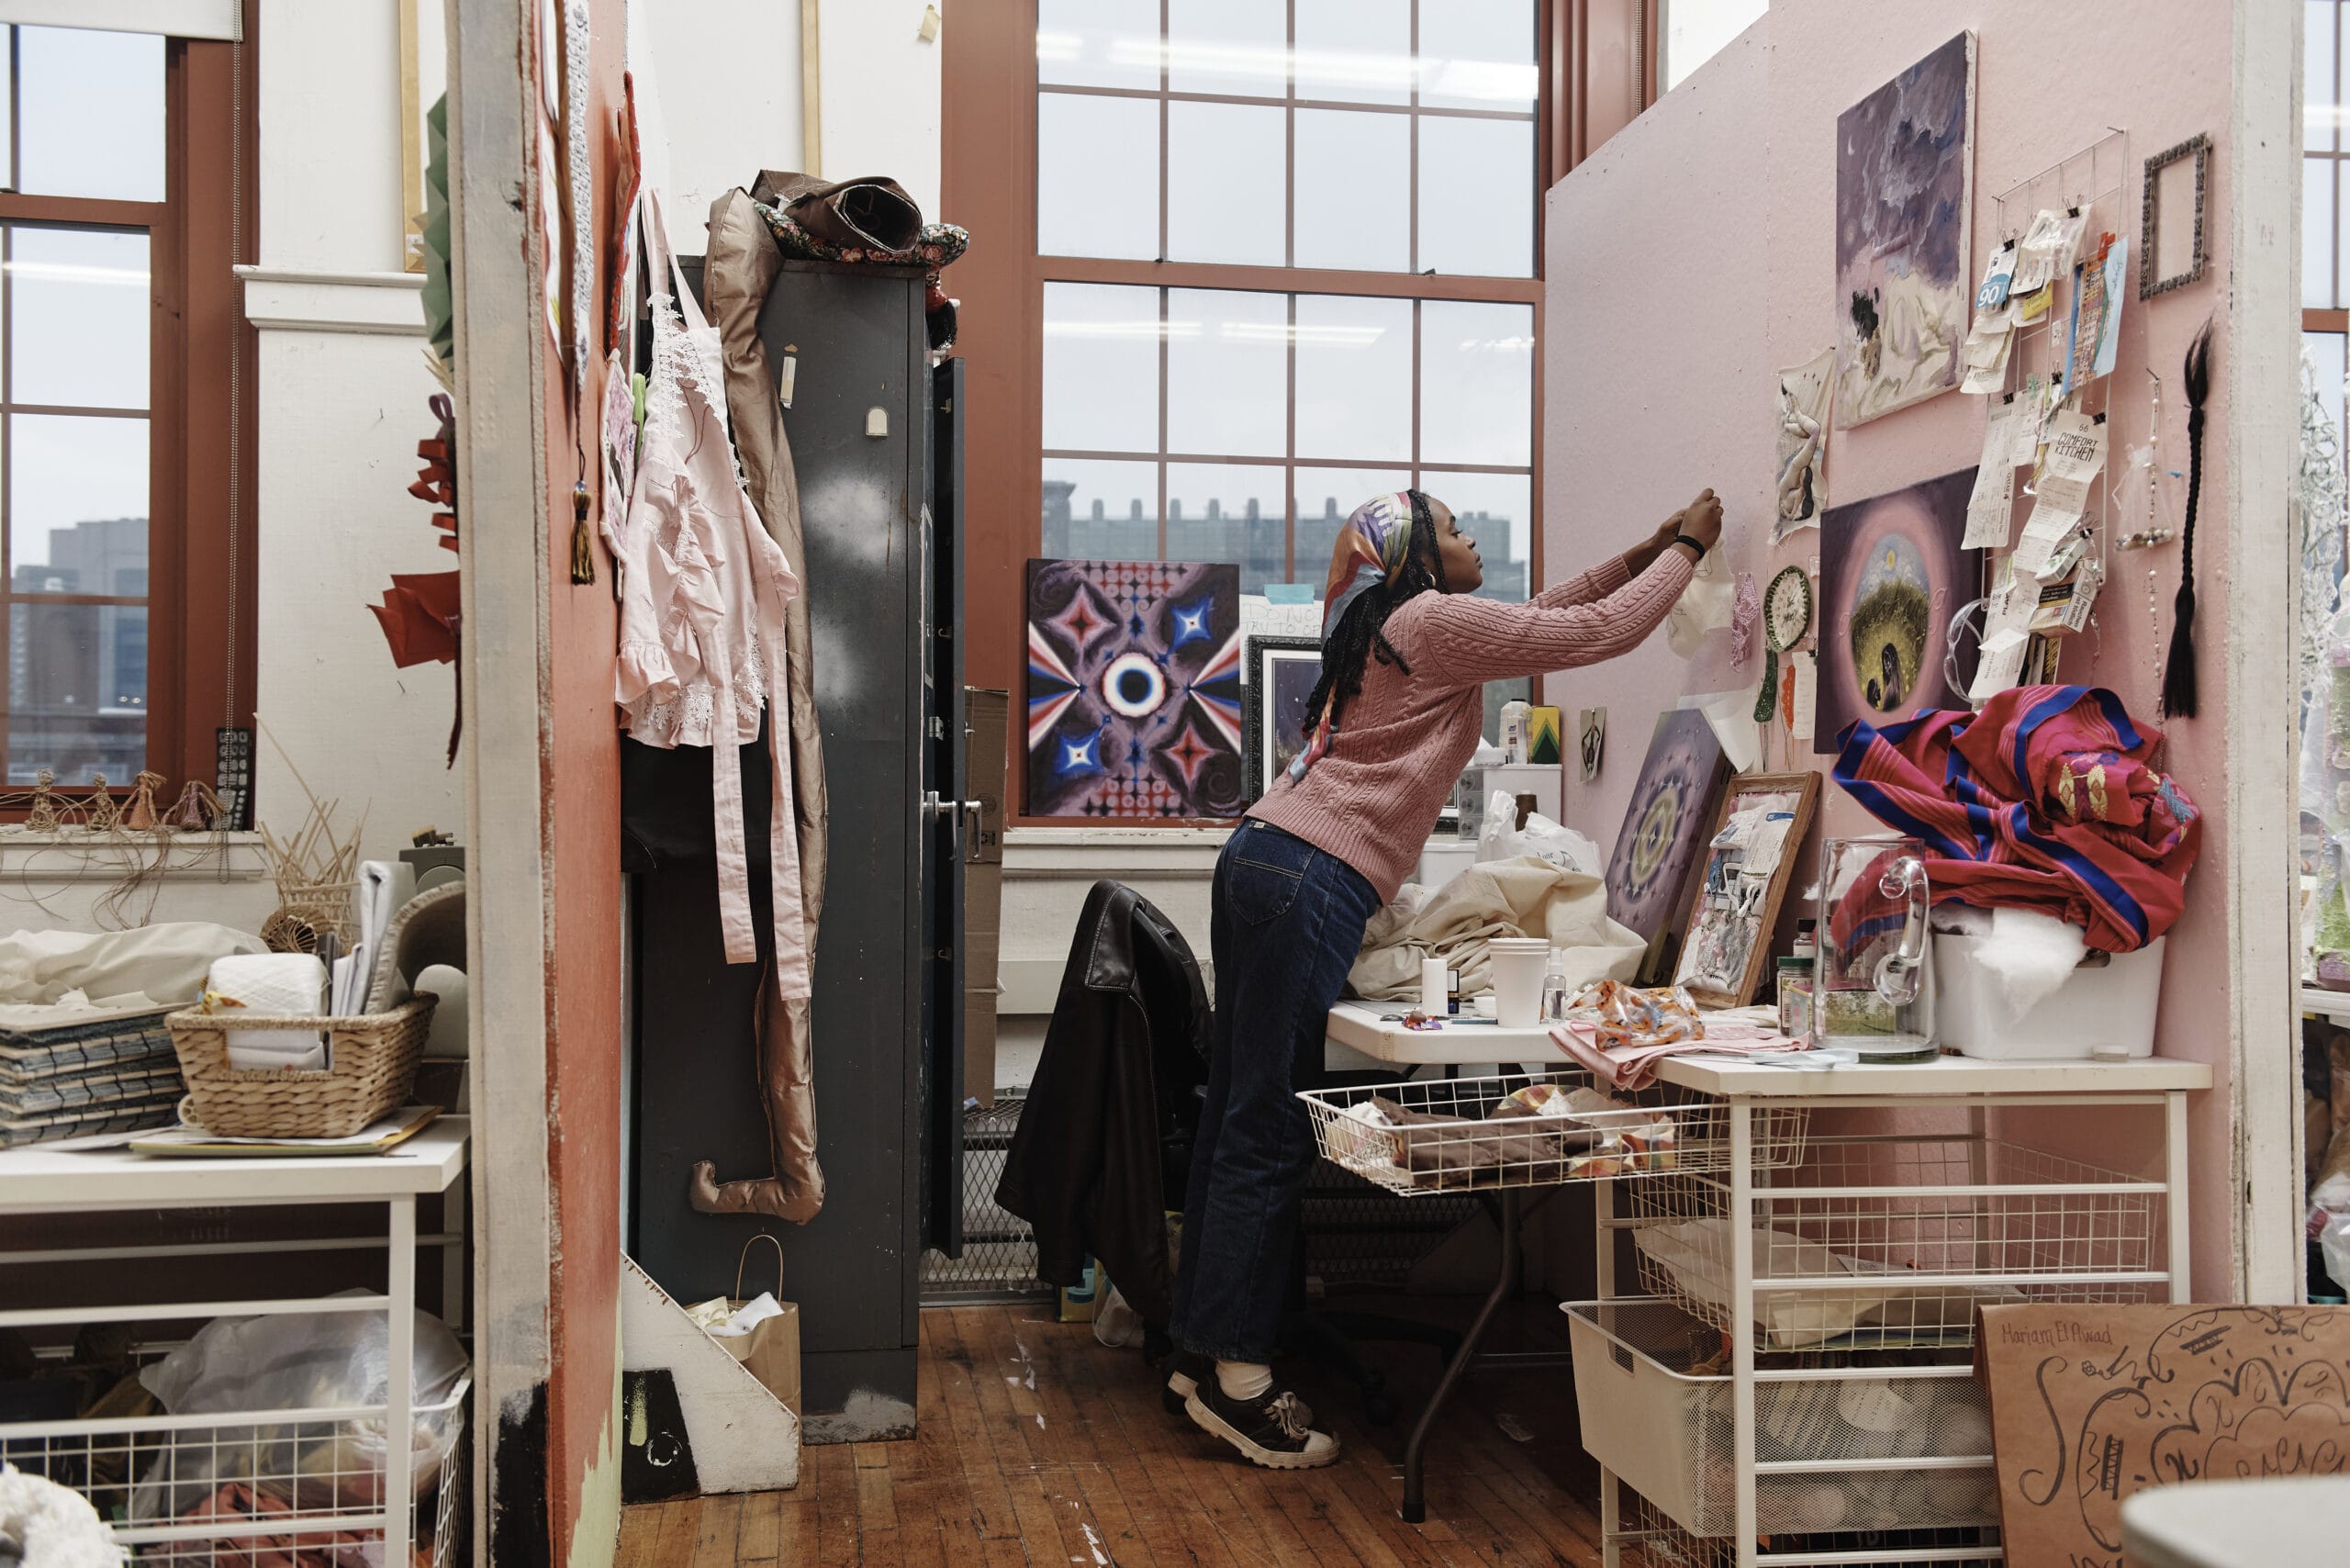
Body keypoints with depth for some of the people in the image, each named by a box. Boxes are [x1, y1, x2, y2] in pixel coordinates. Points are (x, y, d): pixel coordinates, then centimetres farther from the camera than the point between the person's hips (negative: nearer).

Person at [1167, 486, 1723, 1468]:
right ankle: (1236, 1377, -2)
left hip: (1264, 859, 10)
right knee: (1268, 1130, -7)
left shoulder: (1387, 626, 23)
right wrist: (1688, 547, 14)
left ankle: (1201, 1348, 17)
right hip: (1312, 880, -10)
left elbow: (1544, 612, 34)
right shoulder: (1439, 622, -5)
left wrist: (1646, 551, 33)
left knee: (1237, 1113, 10)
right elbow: (1604, 632, -1)